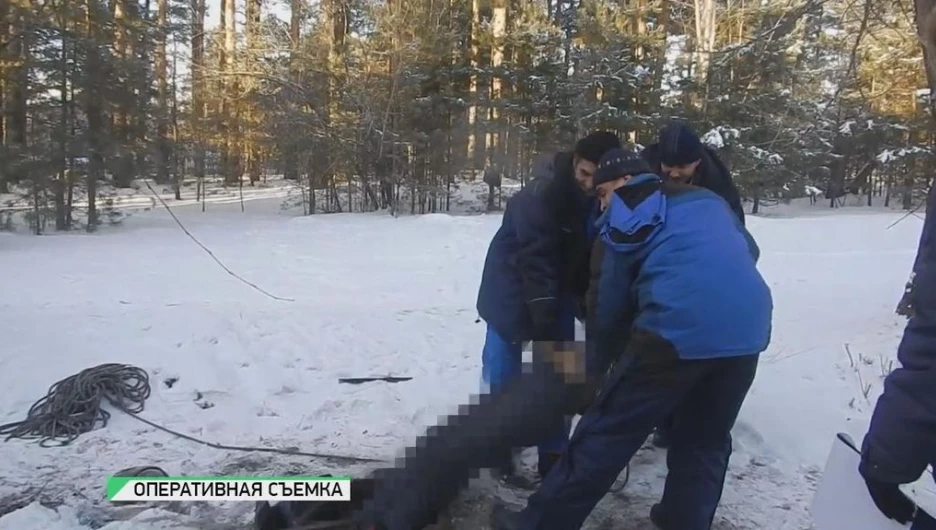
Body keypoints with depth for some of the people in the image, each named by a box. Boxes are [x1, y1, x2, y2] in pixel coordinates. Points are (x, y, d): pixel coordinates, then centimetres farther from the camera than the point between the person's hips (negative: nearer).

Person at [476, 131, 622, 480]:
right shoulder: (542, 194, -27)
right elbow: (535, 260, -30)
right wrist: (544, 317, -32)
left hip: (559, 288, 5)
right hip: (515, 287, -5)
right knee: (503, 369, -1)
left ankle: (553, 454, 14)